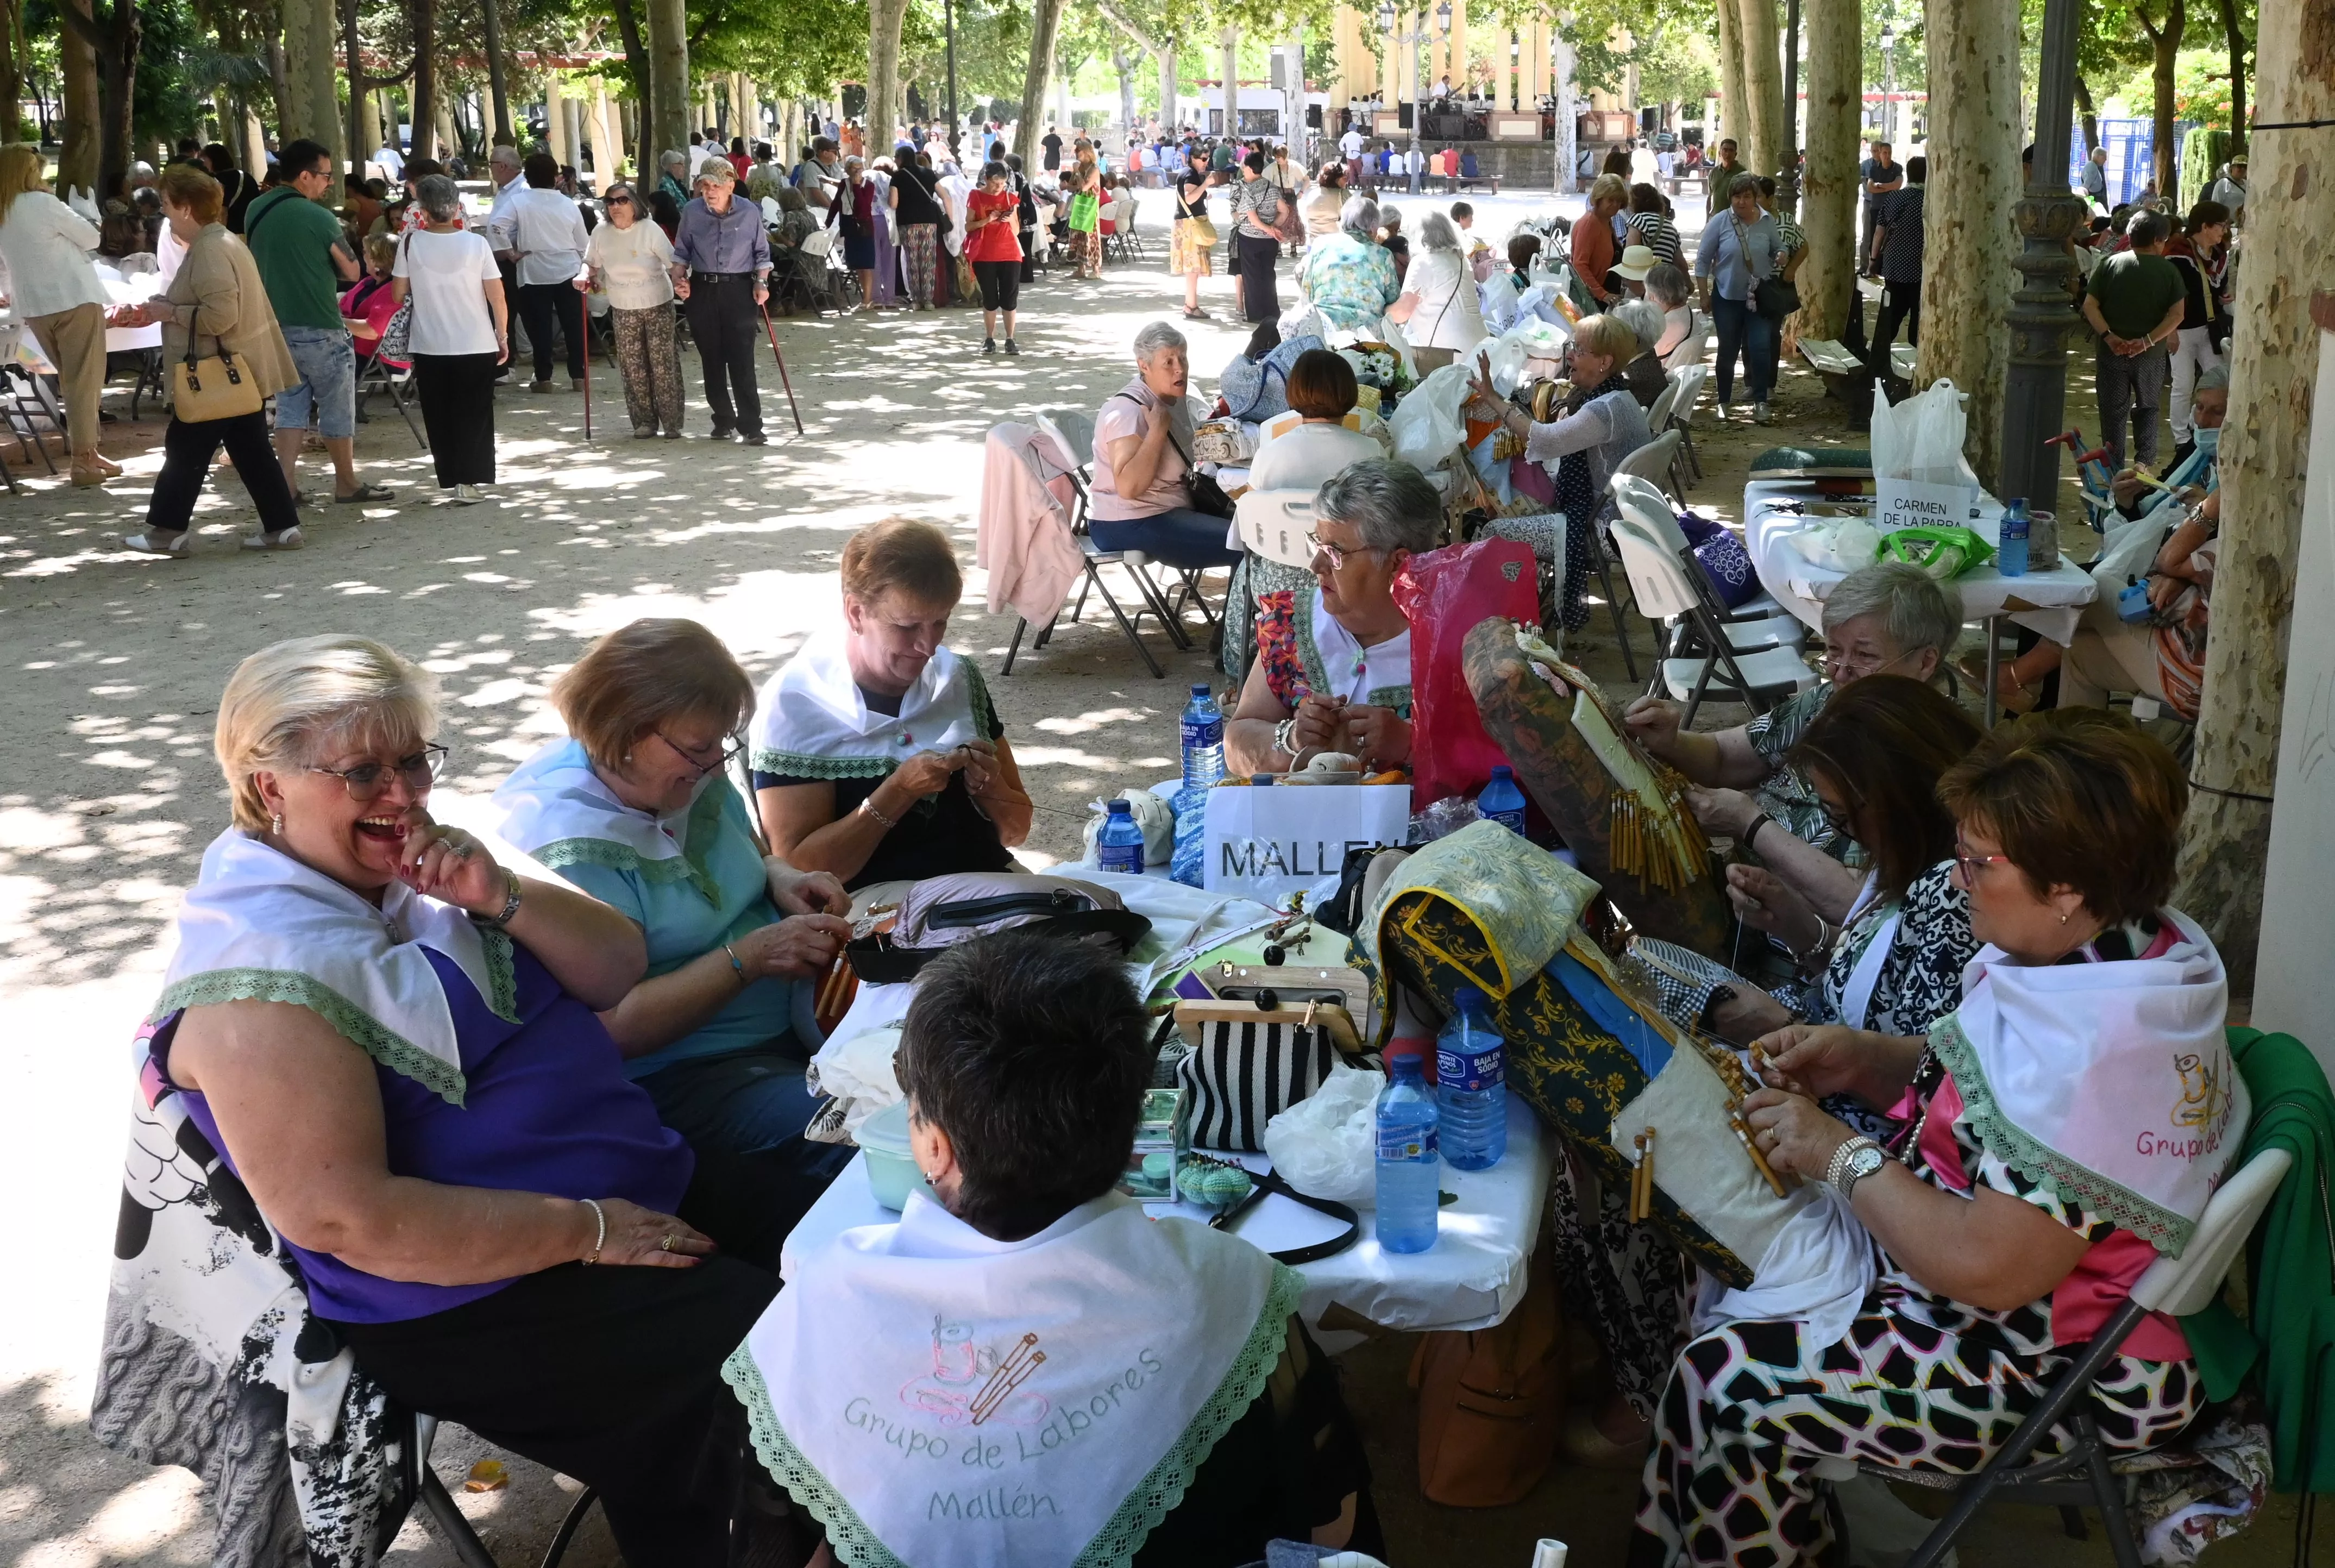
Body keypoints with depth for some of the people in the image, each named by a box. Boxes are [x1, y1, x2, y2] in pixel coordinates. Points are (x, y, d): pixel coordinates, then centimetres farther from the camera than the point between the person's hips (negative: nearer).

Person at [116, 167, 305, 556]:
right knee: (252, 451, 9)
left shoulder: (208, 251, -18)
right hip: (241, 373, 10)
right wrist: (155, 313, 19)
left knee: (185, 450, 0)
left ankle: (166, 531, 7)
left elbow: (220, 315, -27)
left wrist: (169, 312, -15)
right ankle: (282, 526, 8)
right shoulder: (220, 242, 14)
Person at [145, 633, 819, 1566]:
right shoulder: (263, 970, -20)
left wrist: (502, 899, -16)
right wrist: (589, 1230, -22)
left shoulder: (406, 862, 5)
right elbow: (344, 1218, -26)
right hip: (475, 1295, -9)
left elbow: (616, 971, 4)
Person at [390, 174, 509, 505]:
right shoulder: (476, 243, -8)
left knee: (439, 416, 12)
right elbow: (498, 298, -7)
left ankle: (451, 478, 12)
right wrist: (503, 336, 5)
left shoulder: (411, 243, -5)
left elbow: (398, 294, 2)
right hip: (476, 345, -1)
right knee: (474, 416, 6)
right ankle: (468, 481, -1)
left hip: (428, 347, 1)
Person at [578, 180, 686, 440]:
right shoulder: (601, 233, -1)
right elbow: (592, 264, 13)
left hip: (658, 304, -3)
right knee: (633, 367, 3)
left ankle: (672, 423, 4)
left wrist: (678, 279, -31)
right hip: (623, 310, 3)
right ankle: (645, 422, 13)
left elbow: (673, 263, -10)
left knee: (663, 364, -3)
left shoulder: (650, 230, -11)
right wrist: (585, 277, -8)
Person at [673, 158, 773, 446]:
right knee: (712, 360, 7)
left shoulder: (750, 213, -3)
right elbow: (682, 251, 10)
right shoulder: (691, 212, 0)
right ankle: (723, 420, 20)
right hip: (702, 291, 2)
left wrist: (762, 282, -5)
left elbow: (762, 253, 8)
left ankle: (751, 427, -6)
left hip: (740, 291, -2)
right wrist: (680, 278, -5)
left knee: (742, 361, -8)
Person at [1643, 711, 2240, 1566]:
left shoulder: (2099, 1052, -33)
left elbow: (1987, 1267, -32)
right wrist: (1861, 1057, -3)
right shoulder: (2115, 950, -2)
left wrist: (1841, 1157, -19)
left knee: (1726, 1388, -13)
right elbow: (1990, 1092, 12)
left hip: (2064, 1367, -10)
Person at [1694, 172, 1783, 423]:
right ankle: (1724, 401, 23)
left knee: (1760, 348, -9)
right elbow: (1703, 260, -3)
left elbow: (1778, 248, 15)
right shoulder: (1719, 223, -8)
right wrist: (1704, 295, -5)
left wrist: (1781, 255, -10)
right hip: (1728, 297, -1)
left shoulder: (1768, 222, -1)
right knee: (1728, 351, 8)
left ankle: (1760, 401, -1)